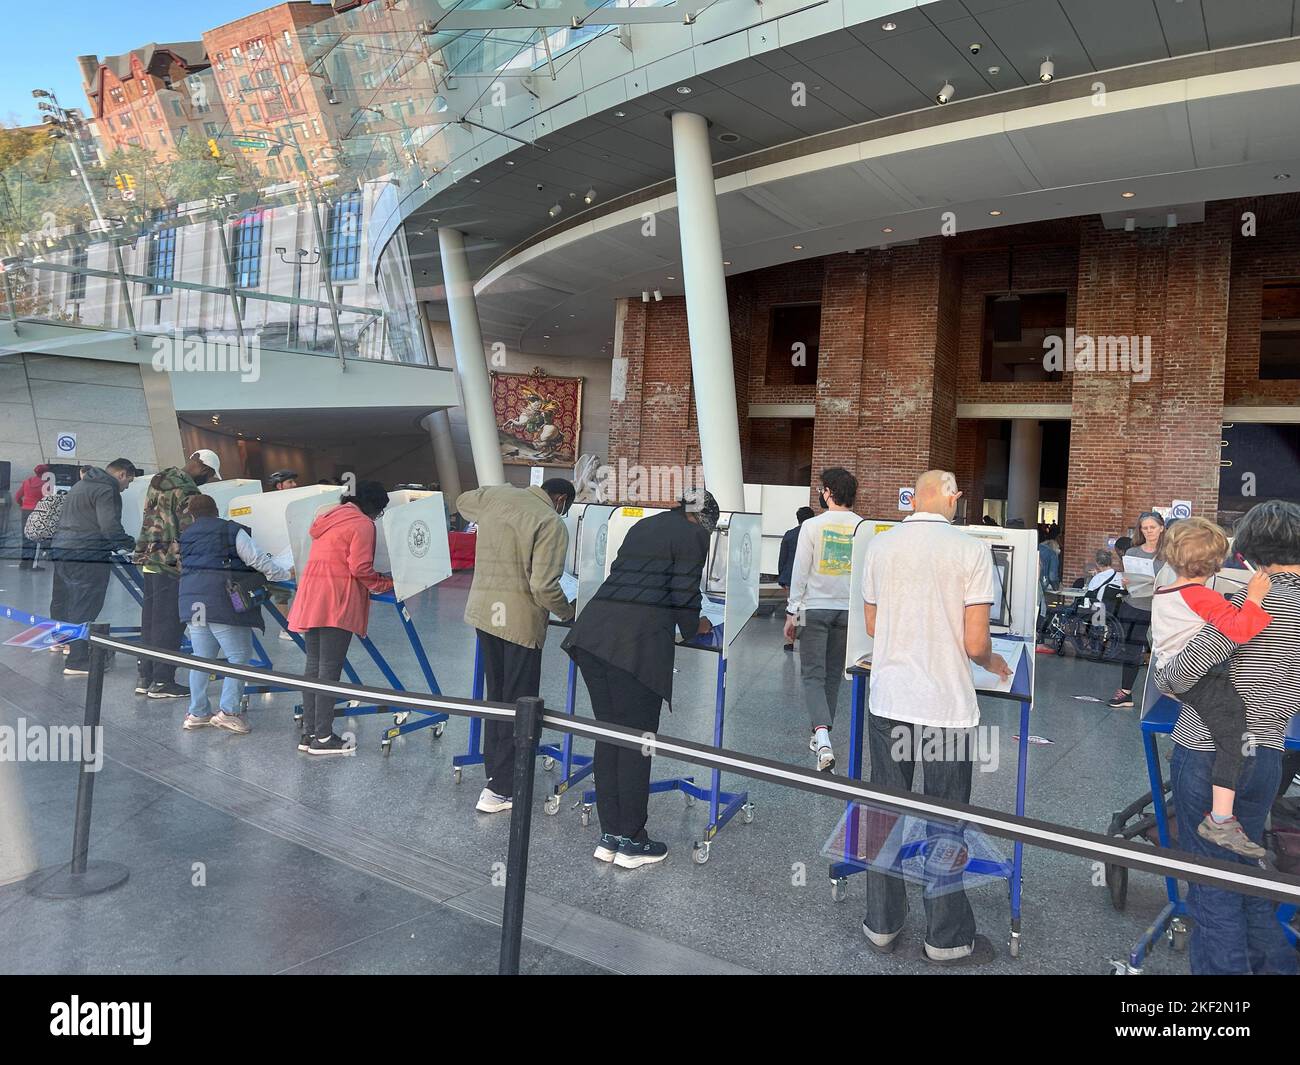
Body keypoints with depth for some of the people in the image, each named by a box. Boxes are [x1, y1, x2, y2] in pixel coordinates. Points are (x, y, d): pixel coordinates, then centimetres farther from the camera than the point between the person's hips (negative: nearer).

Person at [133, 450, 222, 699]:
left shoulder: (159, 480, 12)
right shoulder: (186, 492, -17)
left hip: (150, 561, 9)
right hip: (172, 564, -9)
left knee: (150, 620, 15)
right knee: (169, 623, -2)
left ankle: (144, 677, 22)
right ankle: (161, 681, 3)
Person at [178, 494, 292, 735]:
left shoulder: (185, 537, 15)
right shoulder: (232, 531, -1)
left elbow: (185, 567, 18)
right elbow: (257, 559, -5)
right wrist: (285, 573, 4)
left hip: (193, 601, 6)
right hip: (223, 603, -6)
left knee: (202, 657, 13)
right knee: (239, 655, -1)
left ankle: (197, 712, 17)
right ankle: (229, 711, -6)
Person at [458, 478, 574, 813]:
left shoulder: (496, 495, 6)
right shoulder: (552, 524, -15)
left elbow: (462, 501, 29)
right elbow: (544, 586, -21)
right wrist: (567, 612, -4)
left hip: (482, 611, 7)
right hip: (520, 621, -7)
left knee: (495, 695, 21)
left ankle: (494, 770, 32)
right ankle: (500, 790, 8)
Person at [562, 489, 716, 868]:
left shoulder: (642, 526, 25)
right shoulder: (694, 536, 5)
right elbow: (684, 594, -2)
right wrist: (694, 628, 19)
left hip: (594, 630, 7)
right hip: (637, 639, -7)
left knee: (608, 735, 13)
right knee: (637, 739, 3)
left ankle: (609, 836, 21)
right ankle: (631, 843, 12)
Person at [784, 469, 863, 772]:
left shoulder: (812, 525, -8)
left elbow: (800, 572, -7)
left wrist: (792, 613, 0)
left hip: (815, 608, -3)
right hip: (848, 609, 3)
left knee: (813, 675, 1)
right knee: (833, 676, 16)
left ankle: (822, 737, -18)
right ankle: (820, 736, 27)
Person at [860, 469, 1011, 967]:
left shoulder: (880, 545, 1)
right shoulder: (971, 550, -10)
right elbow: (975, 645, -11)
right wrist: (991, 662, 11)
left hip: (888, 700, 3)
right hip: (946, 706, -3)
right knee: (944, 824, 10)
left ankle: (882, 925, 26)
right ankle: (947, 939, 22)